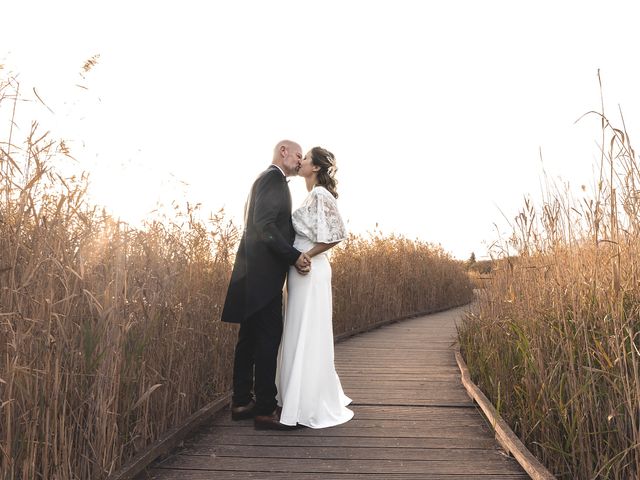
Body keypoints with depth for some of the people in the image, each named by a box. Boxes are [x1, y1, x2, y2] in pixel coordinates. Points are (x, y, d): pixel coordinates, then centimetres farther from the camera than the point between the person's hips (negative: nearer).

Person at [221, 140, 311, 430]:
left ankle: (241, 403, 21)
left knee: (251, 338, 12)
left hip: (255, 271, 10)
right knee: (269, 337, -6)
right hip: (263, 272, -10)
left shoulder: (266, 178, 22)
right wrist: (294, 256, -17)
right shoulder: (274, 177, -8)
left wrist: (291, 254, 13)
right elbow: (265, 225, -20)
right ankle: (265, 410, 1)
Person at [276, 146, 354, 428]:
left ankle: (312, 406, 8)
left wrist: (305, 256, -16)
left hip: (310, 271, -10)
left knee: (307, 336, -3)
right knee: (300, 335, 16)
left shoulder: (320, 196, -12)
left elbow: (335, 235, -20)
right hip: (302, 271, 10)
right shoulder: (313, 196, 16)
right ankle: (311, 398, 28)